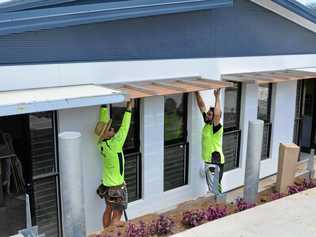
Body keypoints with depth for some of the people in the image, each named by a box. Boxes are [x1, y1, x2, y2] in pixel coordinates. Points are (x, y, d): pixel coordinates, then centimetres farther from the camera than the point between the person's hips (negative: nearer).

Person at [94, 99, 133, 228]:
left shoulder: (101, 142, -8)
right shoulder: (113, 145, -28)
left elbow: (103, 121, -4)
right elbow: (124, 129, -25)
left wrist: (104, 106, -5)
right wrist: (128, 109, -21)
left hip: (106, 185, 8)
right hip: (117, 187, -8)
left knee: (108, 210, 22)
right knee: (117, 215, 4)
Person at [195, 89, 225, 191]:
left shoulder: (216, 127, -19)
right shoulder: (206, 123, 3)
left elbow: (217, 114, -38)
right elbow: (202, 106, 7)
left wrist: (217, 97, -33)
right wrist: (197, 93, 2)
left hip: (216, 162, -9)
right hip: (208, 161, 9)